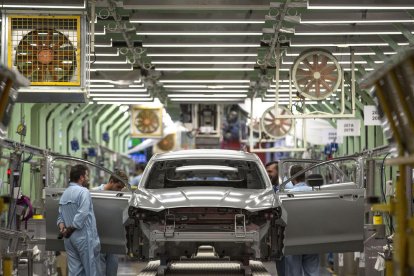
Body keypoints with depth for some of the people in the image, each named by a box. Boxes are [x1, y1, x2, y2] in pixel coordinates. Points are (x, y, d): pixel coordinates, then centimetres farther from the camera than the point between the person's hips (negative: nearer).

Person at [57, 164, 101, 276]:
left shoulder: (64, 194, 17)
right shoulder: (83, 191, -11)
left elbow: (60, 216, 14)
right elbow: (82, 215, -20)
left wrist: (62, 228, -2)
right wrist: (70, 229, -11)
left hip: (69, 239, 8)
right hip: (84, 237, -8)